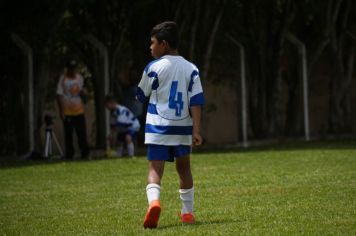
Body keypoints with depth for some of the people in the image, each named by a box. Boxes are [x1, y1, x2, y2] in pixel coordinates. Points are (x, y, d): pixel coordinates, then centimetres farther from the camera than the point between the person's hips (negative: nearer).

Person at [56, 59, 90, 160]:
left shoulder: (79, 77, 8)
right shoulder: (63, 79, -7)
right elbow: (59, 95, -9)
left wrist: (82, 92, -4)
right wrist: (61, 110, -15)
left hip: (79, 111, 4)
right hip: (67, 112, -4)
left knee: (82, 133, 2)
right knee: (68, 134, 0)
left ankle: (85, 153, 6)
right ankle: (69, 154, 5)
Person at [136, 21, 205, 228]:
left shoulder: (154, 68, -5)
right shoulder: (191, 69, 3)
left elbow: (141, 96, 7)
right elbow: (196, 101, -4)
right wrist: (196, 130, -5)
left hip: (158, 127, -3)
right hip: (183, 128, 3)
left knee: (155, 169, -7)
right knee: (184, 168, 18)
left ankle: (154, 201, -34)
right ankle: (188, 212, 23)